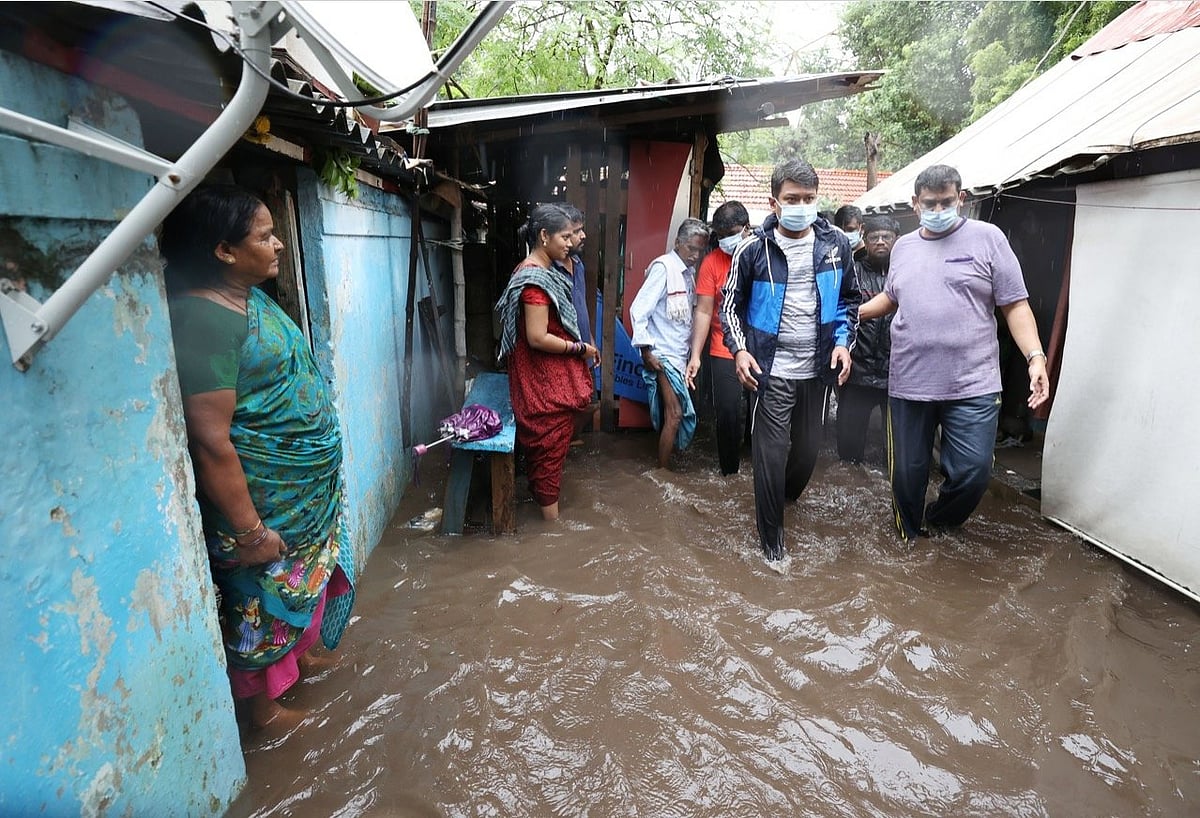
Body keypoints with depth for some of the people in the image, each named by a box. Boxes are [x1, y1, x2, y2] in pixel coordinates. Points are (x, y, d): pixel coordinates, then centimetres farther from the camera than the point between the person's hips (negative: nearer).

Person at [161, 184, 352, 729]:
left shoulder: (254, 297, 5)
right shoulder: (202, 320, -25)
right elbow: (210, 441, -26)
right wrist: (247, 530, -22)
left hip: (309, 489, 9)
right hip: (263, 500, -9)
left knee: (306, 579, 26)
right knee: (264, 596, 11)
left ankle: (298, 654, 50)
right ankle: (264, 702, 34)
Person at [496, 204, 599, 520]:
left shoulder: (545, 271, 9)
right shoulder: (535, 280, -23)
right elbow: (537, 338, -26)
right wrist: (580, 348, -17)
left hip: (551, 378, 10)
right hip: (546, 383, -10)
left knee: (546, 445, 22)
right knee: (551, 446, 3)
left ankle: (542, 493, 39)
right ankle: (552, 518, 16)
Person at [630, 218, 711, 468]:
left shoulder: (690, 271, 11)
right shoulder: (664, 266, -13)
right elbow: (639, 310, -16)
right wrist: (646, 351, -17)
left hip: (681, 353, 8)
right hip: (664, 354, -8)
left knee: (672, 415, 13)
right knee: (675, 415, -10)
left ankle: (665, 462, 26)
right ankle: (662, 471, 0)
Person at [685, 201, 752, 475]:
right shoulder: (712, 262, -3)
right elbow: (703, 311, -2)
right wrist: (695, 355, -6)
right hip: (724, 353, -1)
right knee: (728, 415, 1)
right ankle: (729, 473, 20)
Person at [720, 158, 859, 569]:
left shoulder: (835, 244, 1)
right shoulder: (754, 249, -7)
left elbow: (849, 299, 12)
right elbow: (731, 304, 2)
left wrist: (843, 342, -2)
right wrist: (739, 350, -11)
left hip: (818, 368, 3)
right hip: (771, 369, -3)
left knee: (808, 448, 16)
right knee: (771, 453, 0)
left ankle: (786, 498, 48)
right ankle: (772, 538, 17)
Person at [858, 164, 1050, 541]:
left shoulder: (987, 238, 0)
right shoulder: (903, 247, 11)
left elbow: (1015, 305, -2)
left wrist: (1035, 357, -12)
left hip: (973, 385, -3)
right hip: (909, 382, 3)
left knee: (972, 471, -4)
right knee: (907, 473, 10)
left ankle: (936, 523, 26)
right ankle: (909, 538, 33)